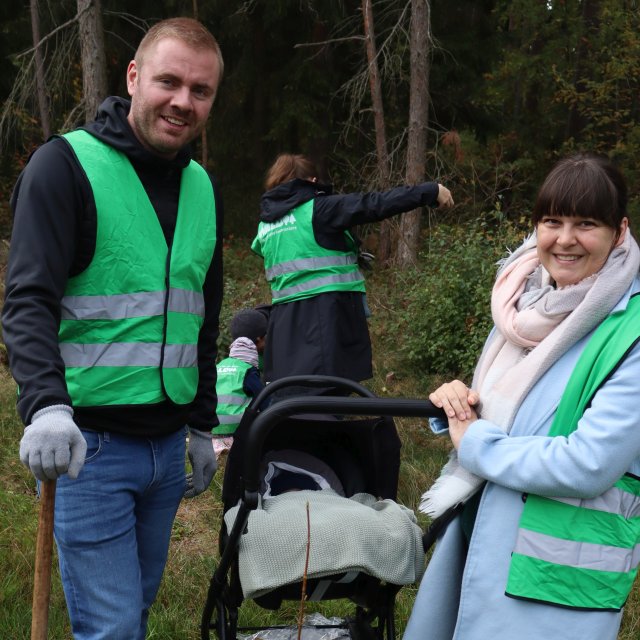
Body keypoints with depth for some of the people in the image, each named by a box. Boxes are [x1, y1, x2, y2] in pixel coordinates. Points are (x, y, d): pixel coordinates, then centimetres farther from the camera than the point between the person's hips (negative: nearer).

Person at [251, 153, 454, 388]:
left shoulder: (265, 225, 14)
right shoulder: (317, 209, -5)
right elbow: (373, 204, -11)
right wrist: (429, 191, -8)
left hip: (285, 324, 7)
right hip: (326, 317, -6)